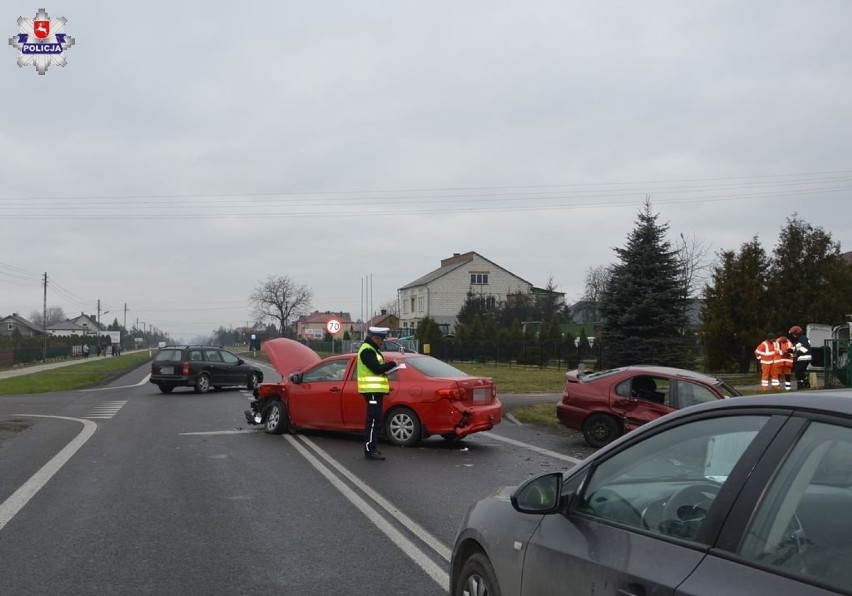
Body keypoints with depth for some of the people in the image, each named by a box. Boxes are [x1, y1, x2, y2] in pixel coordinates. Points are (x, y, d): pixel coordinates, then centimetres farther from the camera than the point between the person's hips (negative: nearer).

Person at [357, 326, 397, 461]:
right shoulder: (367, 350, -14)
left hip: (375, 390, 11)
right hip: (372, 390, -11)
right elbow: (377, 369, -21)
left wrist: (387, 367, 4)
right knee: (373, 421, -10)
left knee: (375, 420, 15)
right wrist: (393, 364, -12)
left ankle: (371, 447, 22)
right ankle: (370, 451, -9)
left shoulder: (371, 349, 19)